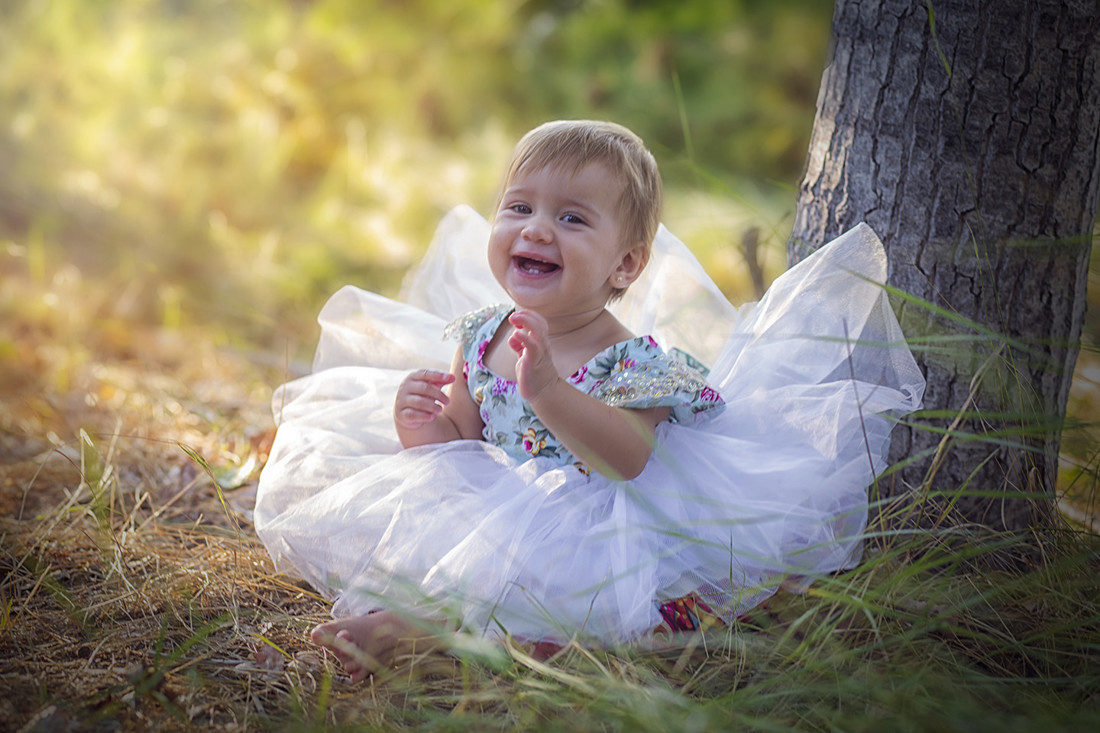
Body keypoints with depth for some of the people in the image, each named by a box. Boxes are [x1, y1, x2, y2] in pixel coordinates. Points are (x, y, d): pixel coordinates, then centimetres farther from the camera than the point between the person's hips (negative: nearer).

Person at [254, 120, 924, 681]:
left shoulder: (629, 360, -17)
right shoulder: (481, 338, 1)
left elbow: (628, 462, -32)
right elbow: (460, 449, 10)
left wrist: (549, 392, -44)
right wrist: (424, 432, -15)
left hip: (585, 532, -7)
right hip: (491, 518, 7)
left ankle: (415, 629, -31)